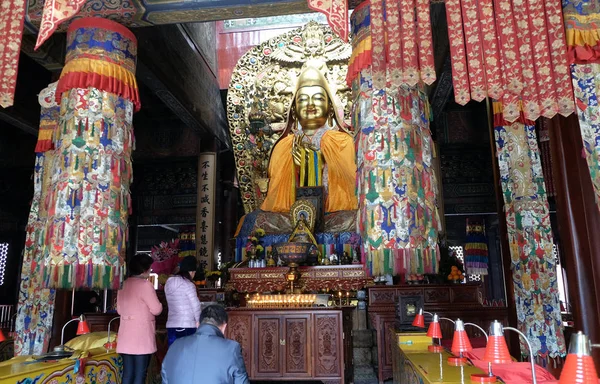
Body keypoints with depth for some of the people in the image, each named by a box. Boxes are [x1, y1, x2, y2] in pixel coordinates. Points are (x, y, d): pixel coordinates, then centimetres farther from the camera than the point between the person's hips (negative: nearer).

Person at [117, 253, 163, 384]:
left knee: (127, 373, 11)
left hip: (126, 335, 7)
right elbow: (156, 309, -12)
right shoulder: (145, 284, -13)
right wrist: (159, 304, 8)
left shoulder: (124, 284, 9)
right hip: (141, 336, -7)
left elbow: (119, 309, 18)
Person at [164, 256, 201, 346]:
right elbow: (195, 305, -10)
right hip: (187, 326, -6)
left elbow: (171, 304, 9)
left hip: (171, 325, 6)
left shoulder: (168, 284, 9)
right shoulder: (188, 285, -11)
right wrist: (198, 321, 5)